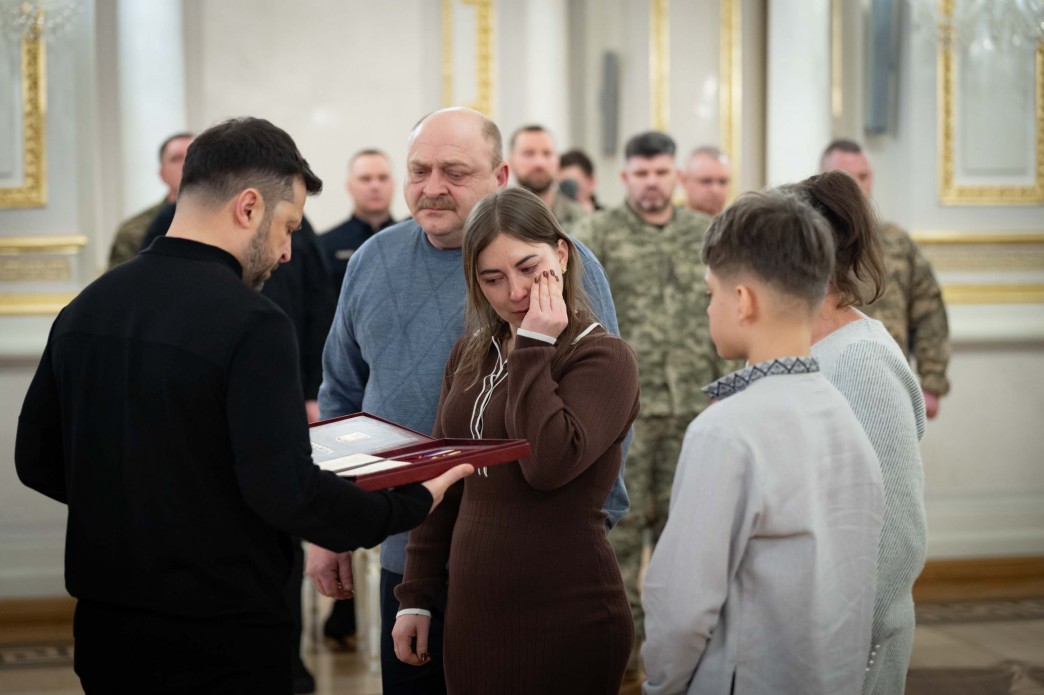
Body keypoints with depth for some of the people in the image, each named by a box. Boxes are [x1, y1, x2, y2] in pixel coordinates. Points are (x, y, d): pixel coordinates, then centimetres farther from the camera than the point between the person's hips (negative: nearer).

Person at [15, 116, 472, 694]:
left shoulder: (84, 308, 4)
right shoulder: (251, 323, -18)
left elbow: (36, 461, 11)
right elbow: (285, 490, -25)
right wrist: (410, 506, -12)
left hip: (103, 625, 7)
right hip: (220, 640, -7)